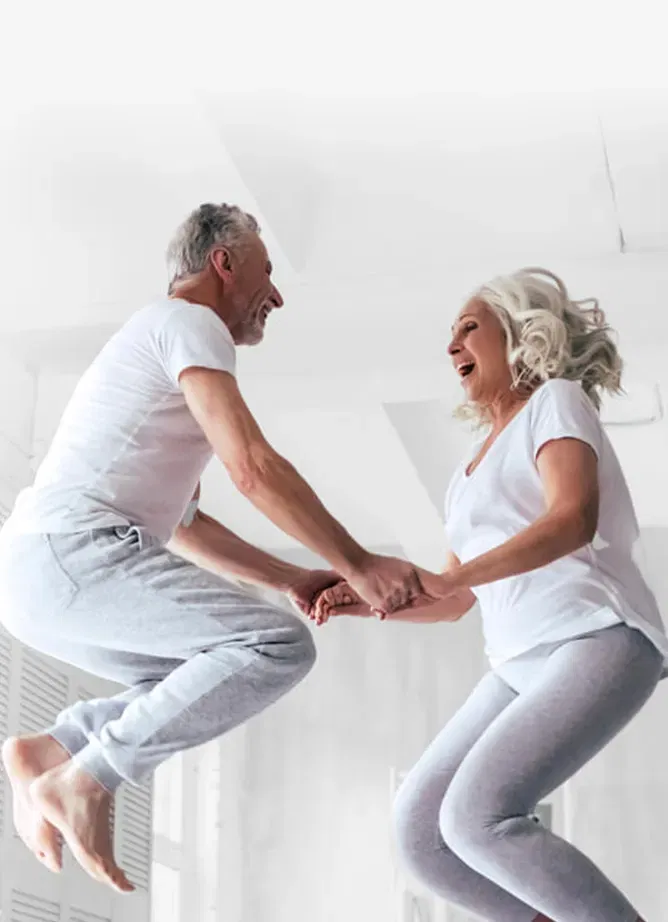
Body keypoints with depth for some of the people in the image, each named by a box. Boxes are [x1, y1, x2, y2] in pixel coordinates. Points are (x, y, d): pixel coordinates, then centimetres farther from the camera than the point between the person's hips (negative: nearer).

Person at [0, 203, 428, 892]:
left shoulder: (153, 343, 30)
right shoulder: (189, 323, 0)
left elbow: (181, 526, 31)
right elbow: (253, 469, -13)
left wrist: (292, 579, 25)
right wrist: (356, 565, -7)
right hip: (75, 551, -10)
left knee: (206, 686, 21)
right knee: (281, 645, -16)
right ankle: (87, 779, -14)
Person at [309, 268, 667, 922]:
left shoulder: (558, 399, 2)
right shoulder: (477, 466, 26)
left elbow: (573, 521, -18)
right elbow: (456, 604, 26)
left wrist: (441, 578, -26)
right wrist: (359, 599, 10)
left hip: (598, 642, -8)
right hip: (526, 665, 8)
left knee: (476, 817, -26)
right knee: (419, 828, -6)